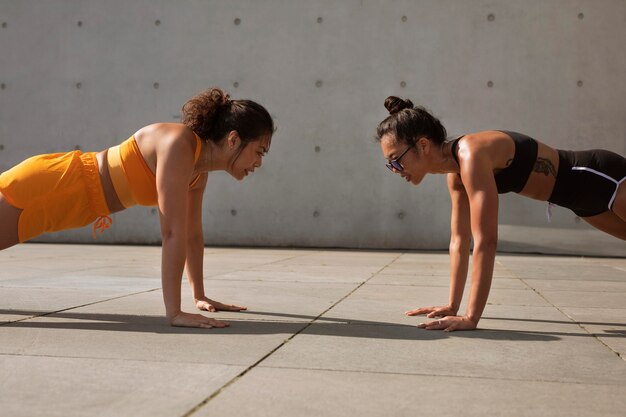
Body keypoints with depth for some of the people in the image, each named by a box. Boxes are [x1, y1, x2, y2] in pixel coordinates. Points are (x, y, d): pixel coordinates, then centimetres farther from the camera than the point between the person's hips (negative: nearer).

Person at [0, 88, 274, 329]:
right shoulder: (179, 146, -30)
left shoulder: (199, 171, -1)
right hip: (43, 187, -9)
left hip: (64, 195, 9)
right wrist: (174, 313, -32)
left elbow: (193, 234, 8)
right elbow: (172, 233, -33)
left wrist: (200, 296, 12)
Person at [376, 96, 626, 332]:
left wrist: (471, 318, -36)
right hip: (586, 190, 9)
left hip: (603, 177, -9)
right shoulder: (455, 173, -4)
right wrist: (452, 306, 2)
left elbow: (486, 241, -37)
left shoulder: (471, 156, -33)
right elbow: (460, 239, 2)